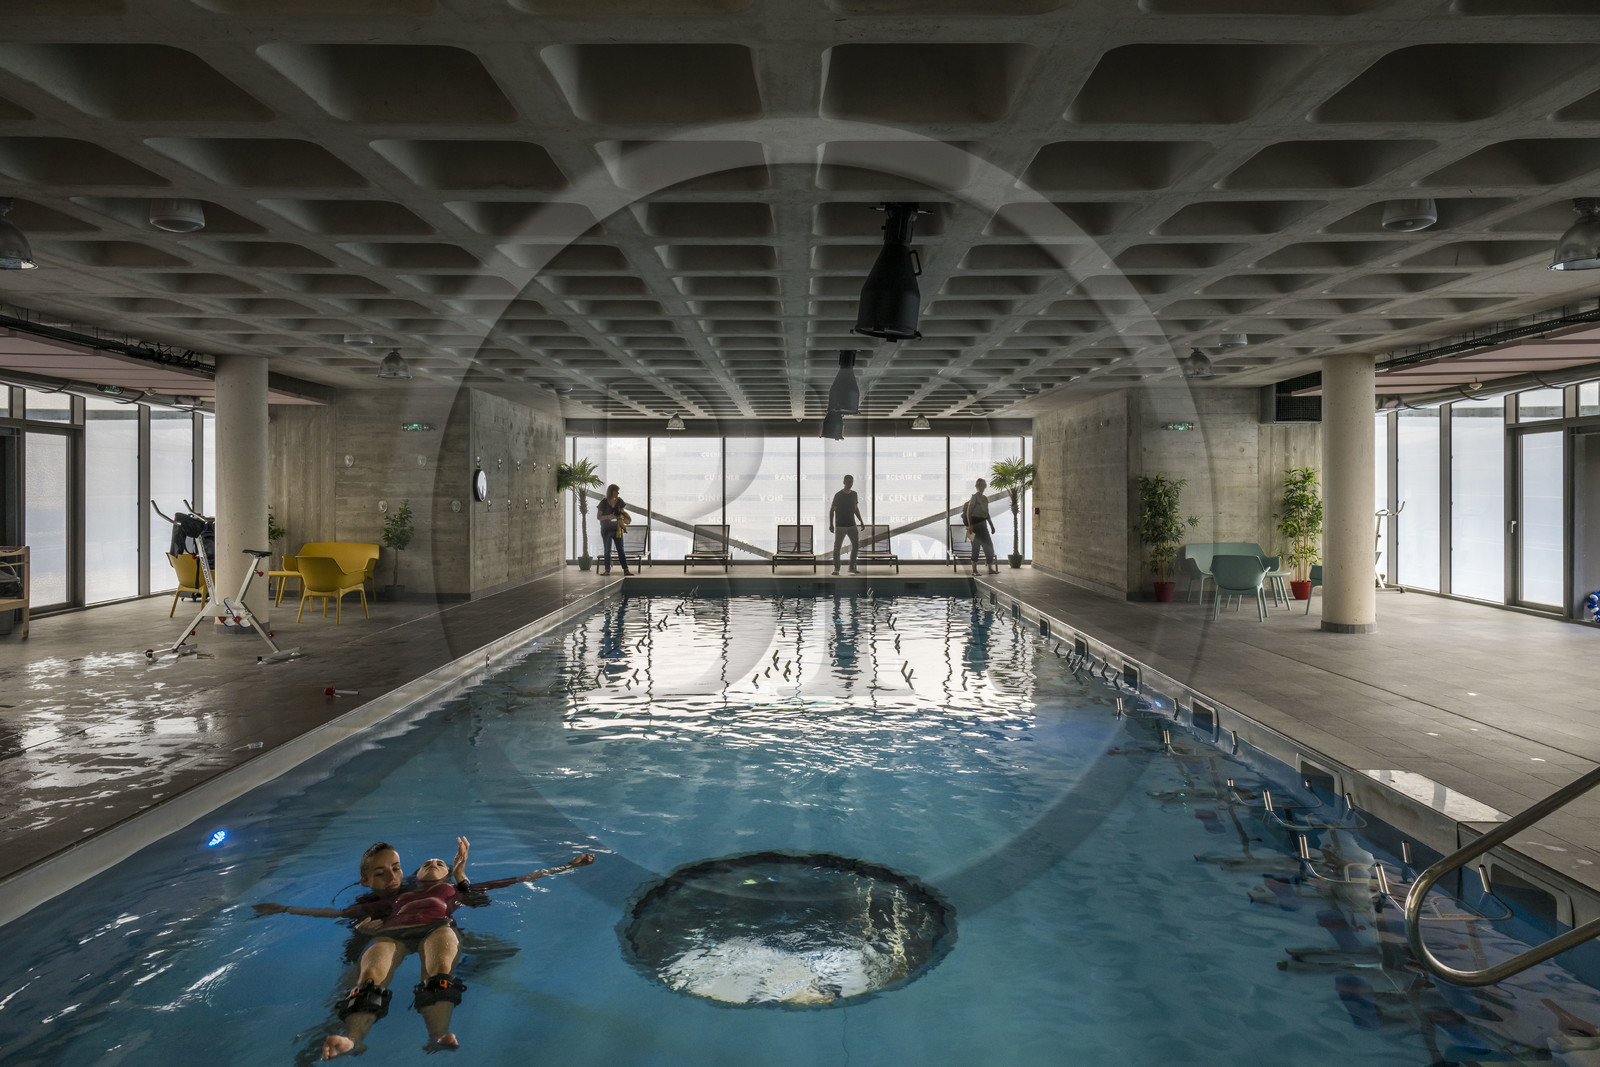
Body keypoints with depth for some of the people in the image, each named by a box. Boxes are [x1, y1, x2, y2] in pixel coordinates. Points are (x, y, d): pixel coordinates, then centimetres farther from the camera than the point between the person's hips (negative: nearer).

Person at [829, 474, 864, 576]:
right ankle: (836, 568, 9)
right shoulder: (838, 495, -9)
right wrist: (831, 524, -11)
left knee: (856, 545, 3)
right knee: (837, 547, -2)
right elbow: (832, 510, -6)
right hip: (840, 525, -5)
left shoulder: (854, 494, 8)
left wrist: (861, 521, 16)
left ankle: (852, 567, 14)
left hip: (852, 525, 5)